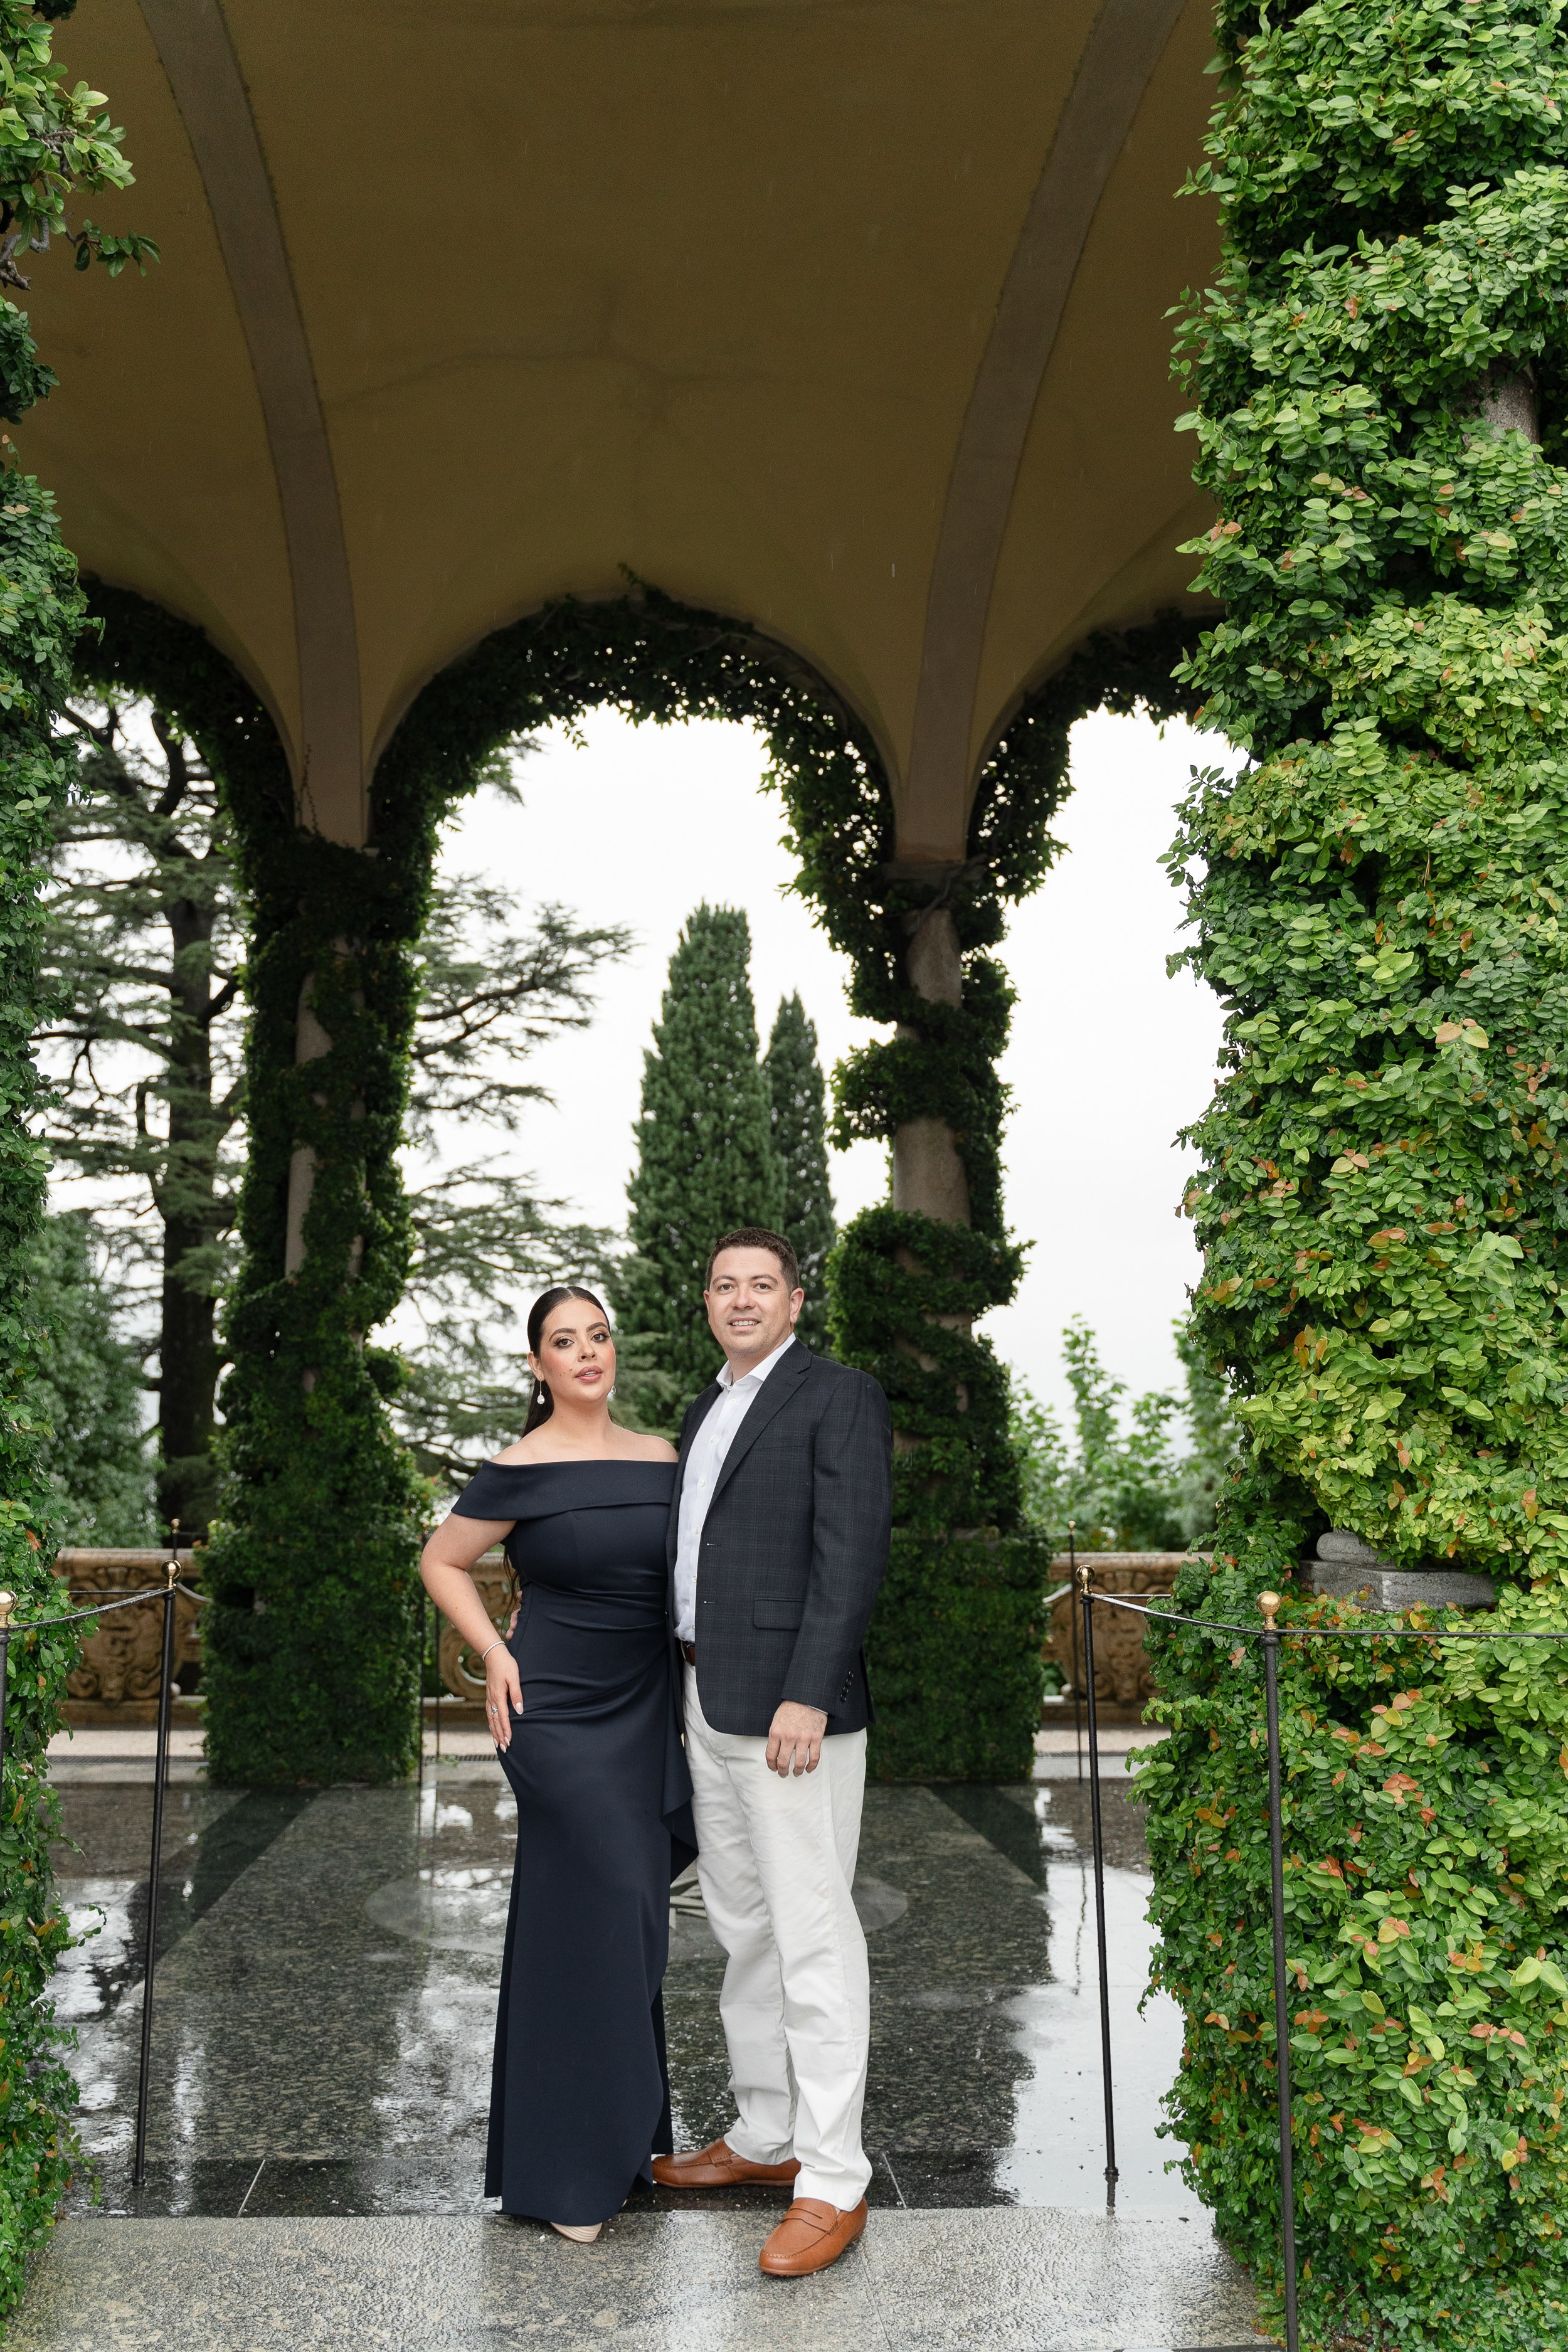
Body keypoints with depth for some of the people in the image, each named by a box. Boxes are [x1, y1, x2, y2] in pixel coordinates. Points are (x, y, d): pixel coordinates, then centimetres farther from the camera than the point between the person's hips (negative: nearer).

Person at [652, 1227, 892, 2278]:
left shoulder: (840, 1396, -8)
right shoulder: (707, 1411, 17)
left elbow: (854, 1553, -16)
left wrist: (807, 1696, -22)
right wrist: (689, 1687, 14)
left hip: (791, 1705, -9)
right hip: (709, 1705, 9)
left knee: (814, 1936, -3)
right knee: (743, 1926, 18)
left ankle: (834, 2183, 7)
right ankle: (765, 2135, 32)